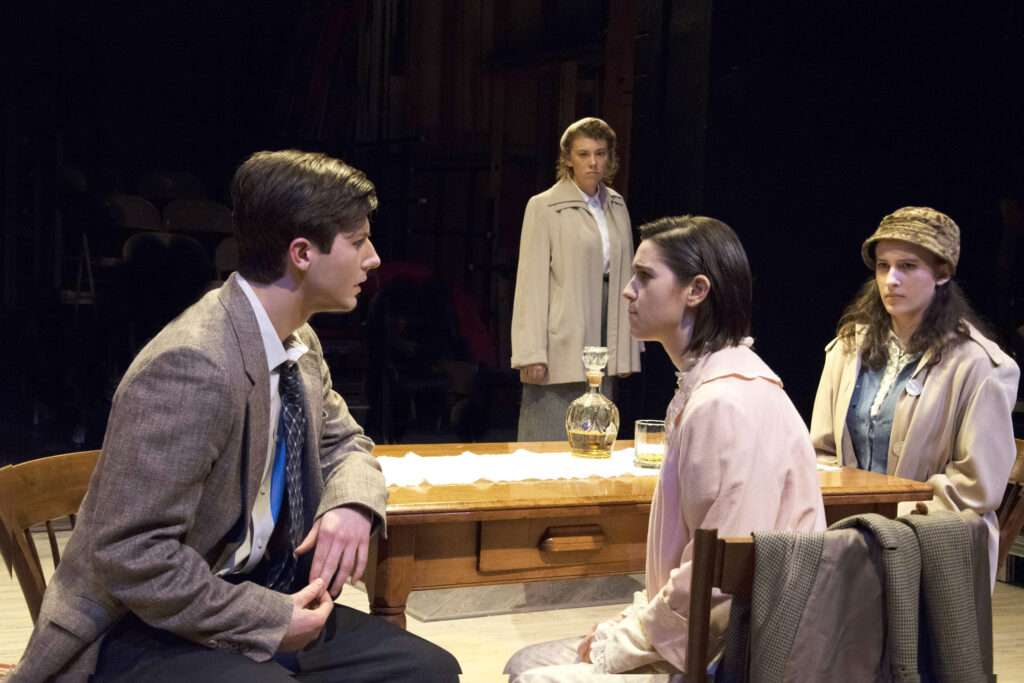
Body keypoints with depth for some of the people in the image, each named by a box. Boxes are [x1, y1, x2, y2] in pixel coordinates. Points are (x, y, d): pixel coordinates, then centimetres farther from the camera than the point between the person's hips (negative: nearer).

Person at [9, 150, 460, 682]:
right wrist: (268, 619, -21)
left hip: (261, 596, 9)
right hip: (146, 634, -8)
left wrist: (353, 503, -6)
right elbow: (131, 559, -27)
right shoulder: (193, 367, -26)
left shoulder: (297, 343, 3)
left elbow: (344, 442, 18)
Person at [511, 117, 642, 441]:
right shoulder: (544, 207, -4)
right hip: (562, 342, -5)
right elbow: (532, 283, -8)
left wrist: (626, 348, 12)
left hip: (603, 340, 5)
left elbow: (623, 277, 16)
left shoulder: (616, 206, 13)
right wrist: (531, 353, -13)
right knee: (552, 441, -4)